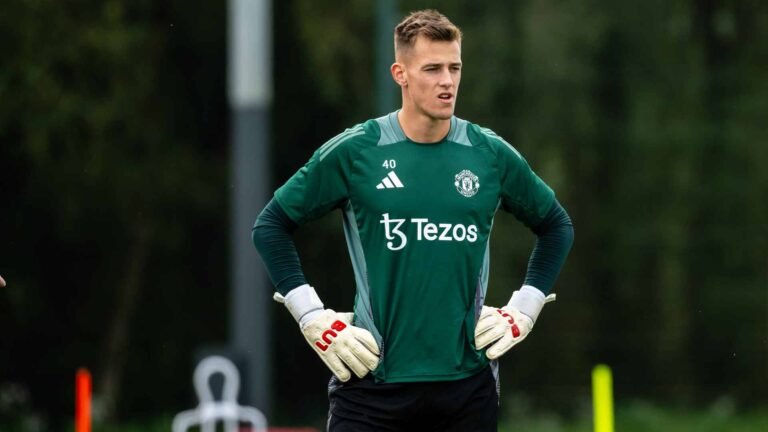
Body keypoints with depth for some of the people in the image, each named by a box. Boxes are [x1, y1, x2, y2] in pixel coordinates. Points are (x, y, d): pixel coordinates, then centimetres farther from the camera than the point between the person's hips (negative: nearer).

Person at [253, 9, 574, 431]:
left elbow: (556, 225, 20)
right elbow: (271, 225, 6)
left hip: (467, 384, 2)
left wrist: (523, 310, 10)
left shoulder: (491, 155, 4)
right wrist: (312, 316, -1)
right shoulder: (353, 152, -3)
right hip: (372, 380, -2)